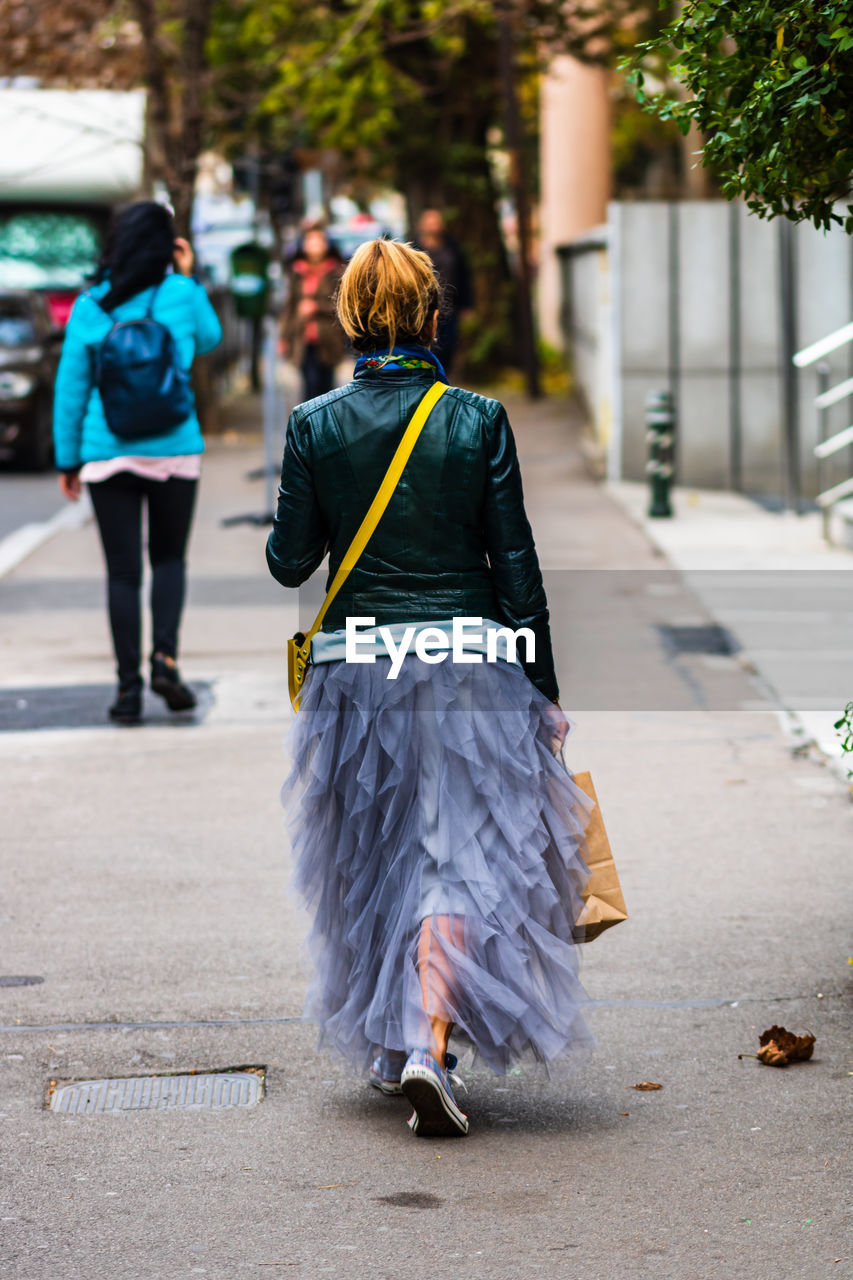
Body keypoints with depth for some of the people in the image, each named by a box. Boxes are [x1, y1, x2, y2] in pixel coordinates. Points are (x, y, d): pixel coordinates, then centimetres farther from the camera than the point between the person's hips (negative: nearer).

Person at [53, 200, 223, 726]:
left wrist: (67, 459, 8)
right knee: (169, 558, 16)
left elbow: (71, 386, 2)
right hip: (172, 449, 0)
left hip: (107, 452, 0)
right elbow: (209, 338, 18)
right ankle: (165, 657, -3)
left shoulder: (90, 307, -1)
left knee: (123, 570, 6)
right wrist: (190, 278, 16)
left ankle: (130, 686, 4)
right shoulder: (182, 295, -3)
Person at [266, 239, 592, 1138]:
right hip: (471, 664, -2)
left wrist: (279, 527, 23)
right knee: (463, 860, 0)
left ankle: (388, 1048, 28)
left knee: (373, 862, 16)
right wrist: (544, 689, 2)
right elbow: (516, 566, -4)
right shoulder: (480, 420, -5)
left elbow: (291, 563, 1)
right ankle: (430, 1046, -17)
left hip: (356, 665, 2)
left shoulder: (315, 424, -4)